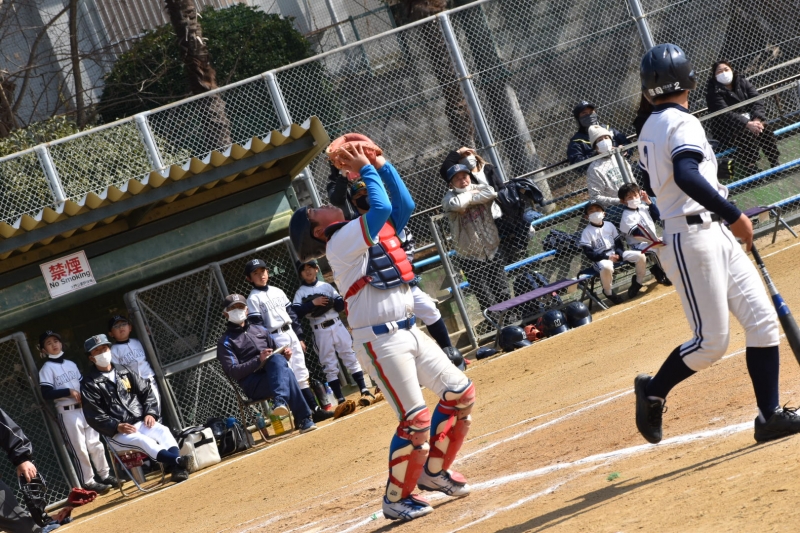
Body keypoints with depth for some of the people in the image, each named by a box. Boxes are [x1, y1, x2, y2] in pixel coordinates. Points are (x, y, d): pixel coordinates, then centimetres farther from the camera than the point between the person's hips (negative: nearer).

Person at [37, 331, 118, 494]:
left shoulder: (71, 364, 15)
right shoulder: (46, 369, -4)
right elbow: (46, 393, -14)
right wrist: (69, 392, -19)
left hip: (84, 409, 6)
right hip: (67, 413, -6)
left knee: (95, 444, 9)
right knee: (80, 448, -3)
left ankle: (105, 475, 19)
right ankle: (88, 482, 3)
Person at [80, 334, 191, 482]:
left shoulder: (124, 371, 18)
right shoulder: (89, 384, 2)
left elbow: (146, 391, 18)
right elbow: (94, 416, -6)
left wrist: (150, 413, 1)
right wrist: (117, 427, -18)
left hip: (141, 423, 5)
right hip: (115, 433, -5)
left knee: (163, 431, -26)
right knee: (143, 440, -33)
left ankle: (178, 468, -47)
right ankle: (179, 461, -54)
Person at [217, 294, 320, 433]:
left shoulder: (260, 329, 27)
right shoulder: (226, 342, 9)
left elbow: (277, 351, 26)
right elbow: (232, 372, -5)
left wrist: (285, 354, 0)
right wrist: (258, 360, -19)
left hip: (273, 375, 4)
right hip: (253, 385, -4)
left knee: (277, 359, -32)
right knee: (287, 375, -33)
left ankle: (280, 401, -50)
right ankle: (304, 419, -41)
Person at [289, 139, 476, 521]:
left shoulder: (372, 233, 16)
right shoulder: (340, 243, -11)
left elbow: (403, 205, 16)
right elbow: (381, 207, -20)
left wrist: (380, 165, 11)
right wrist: (365, 170, -8)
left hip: (408, 331, 9)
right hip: (380, 340, -9)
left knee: (460, 393, 9)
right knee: (416, 419, -13)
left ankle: (433, 470, 23)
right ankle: (396, 499, 3)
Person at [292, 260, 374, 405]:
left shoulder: (326, 286, 10)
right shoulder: (300, 293, 3)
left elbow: (341, 304, 5)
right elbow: (296, 312, -11)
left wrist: (331, 302, -15)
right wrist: (312, 303, -18)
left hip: (337, 325, 2)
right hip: (320, 331, -2)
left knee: (351, 357, 2)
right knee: (329, 366, 0)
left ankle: (364, 391, 5)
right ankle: (341, 399, 1)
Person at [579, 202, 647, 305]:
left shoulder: (609, 225, 9)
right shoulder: (587, 232, -6)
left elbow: (619, 243, 13)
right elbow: (589, 253, -12)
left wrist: (619, 254, -10)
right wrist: (607, 257, -21)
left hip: (616, 254, 6)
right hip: (600, 259, -6)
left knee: (640, 256, -8)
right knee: (606, 267, -42)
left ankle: (638, 282, 13)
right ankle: (608, 293, -17)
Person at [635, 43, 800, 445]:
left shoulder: (649, 129, 13)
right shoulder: (682, 124, -15)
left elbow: (652, 184, 25)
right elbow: (686, 175, -31)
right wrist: (734, 215, -30)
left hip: (717, 236, 10)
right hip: (692, 241, -10)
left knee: (762, 321, 4)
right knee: (710, 342, -5)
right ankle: (652, 392, 15)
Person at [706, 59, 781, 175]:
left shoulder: (741, 82, 1)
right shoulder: (714, 92, -15)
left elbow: (757, 100, -5)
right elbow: (726, 115, -26)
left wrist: (757, 119, -24)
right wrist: (748, 124, -36)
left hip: (749, 119, 5)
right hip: (726, 129, -5)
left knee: (765, 129, -21)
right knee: (747, 135, -33)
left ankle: (776, 162, -13)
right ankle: (750, 169, -30)